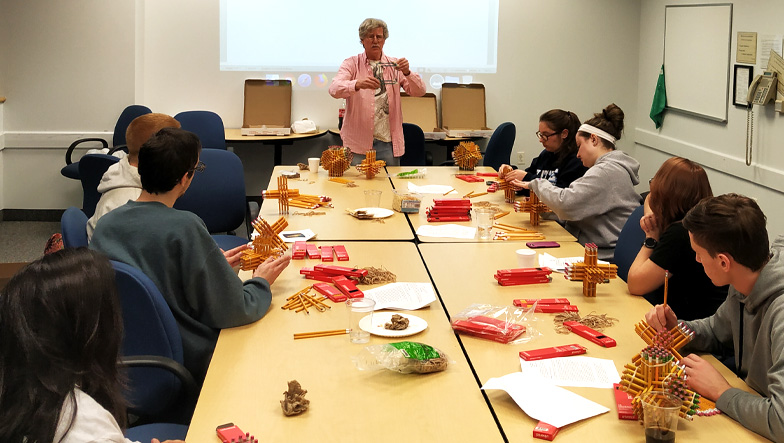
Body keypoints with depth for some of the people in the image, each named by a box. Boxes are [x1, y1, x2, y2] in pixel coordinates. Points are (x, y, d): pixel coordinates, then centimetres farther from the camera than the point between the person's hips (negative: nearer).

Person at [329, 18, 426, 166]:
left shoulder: (394, 65, 11)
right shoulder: (352, 64, 5)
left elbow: (420, 91, 1)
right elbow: (334, 89, -13)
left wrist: (407, 73, -19)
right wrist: (358, 84, -33)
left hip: (388, 142, 2)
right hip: (358, 143, -2)